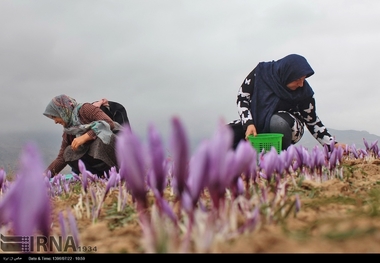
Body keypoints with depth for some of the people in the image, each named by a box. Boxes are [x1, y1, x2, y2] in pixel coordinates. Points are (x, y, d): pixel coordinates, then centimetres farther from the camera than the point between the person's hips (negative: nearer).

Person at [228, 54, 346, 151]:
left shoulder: (304, 91, -14)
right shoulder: (262, 71, -15)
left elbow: (312, 121, -5)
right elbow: (242, 97, -10)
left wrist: (333, 144, -13)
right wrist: (249, 124, -23)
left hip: (288, 126, -1)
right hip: (258, 123, 1)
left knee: (278, 122, -38)